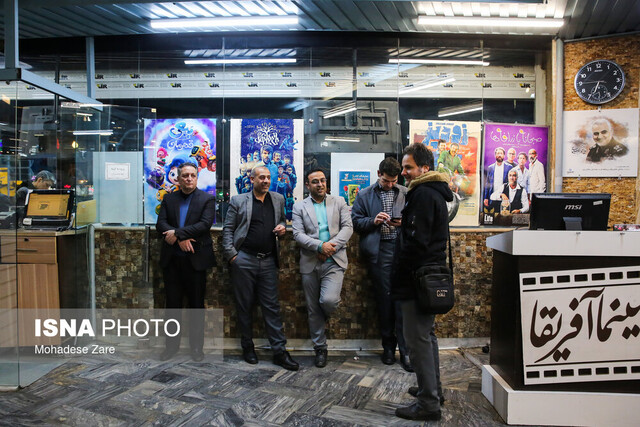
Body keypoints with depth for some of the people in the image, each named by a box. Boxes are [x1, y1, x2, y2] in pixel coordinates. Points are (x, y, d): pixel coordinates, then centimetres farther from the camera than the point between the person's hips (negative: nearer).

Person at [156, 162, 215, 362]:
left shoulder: (207, 199, 0)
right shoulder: (168, 199, 10)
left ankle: (196, 346, 19)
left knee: (196, 304, 6)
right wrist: (181, 239, -16)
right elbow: (161, 224, -1)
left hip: (195, 259, -3)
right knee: (173, 303, 11)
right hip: (171, 259, 3)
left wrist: (177, 233, -17)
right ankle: (172, 344, 24)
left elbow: (205, 224, -14)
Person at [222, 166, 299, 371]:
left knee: (272, 306, 3)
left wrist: (282, 228, 1)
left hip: (268, 261, 2)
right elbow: (228, 229, 1)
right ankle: (248, 347, 23)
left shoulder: (278, 199, 11)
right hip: (244, 260, -2)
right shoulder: (238, 201, 3)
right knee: (244, 306, 8)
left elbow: (281, 221, 24)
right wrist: (231, 254, -8)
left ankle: (280, 352, 7)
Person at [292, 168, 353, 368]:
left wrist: (331, 246, -13)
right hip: (310, 263, 1)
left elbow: (347, 227, 1)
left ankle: (327, 315, 17)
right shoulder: (299, 207, 7)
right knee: (313, 309, 7)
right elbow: (298, 234, -3)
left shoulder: (339, 202, 10)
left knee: (329, 300, -21)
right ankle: (320, 349, 23)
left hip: (334, 261, -1)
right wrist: (320, 245, -17)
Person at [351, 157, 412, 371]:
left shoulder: (406, 194, 9)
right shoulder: (364, 195, 9)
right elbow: (355, 221, 6)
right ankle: (388, 346, 21)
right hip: (379, 251, 0)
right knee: (384, 299, 7)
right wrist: (373, 221, -10)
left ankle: (405, 350, 6)